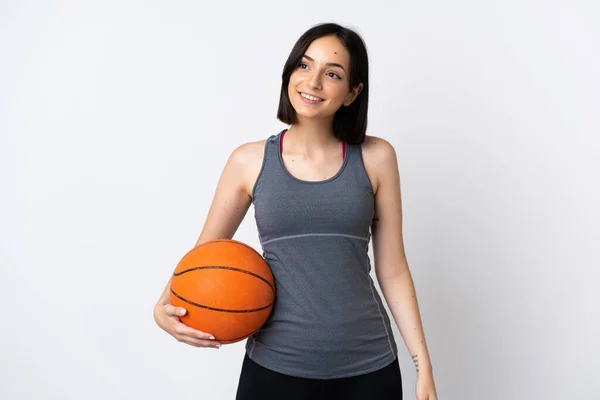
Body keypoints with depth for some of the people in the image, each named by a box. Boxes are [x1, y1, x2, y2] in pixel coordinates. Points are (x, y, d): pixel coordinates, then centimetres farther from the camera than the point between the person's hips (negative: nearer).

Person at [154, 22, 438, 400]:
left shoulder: (376, 158, -2)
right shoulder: (249, 161, -3)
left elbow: (393, 270, 1)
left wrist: (423, 365, 1)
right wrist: (165, 306, -12)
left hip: (368, 365, 1)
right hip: (275, 364, 0)